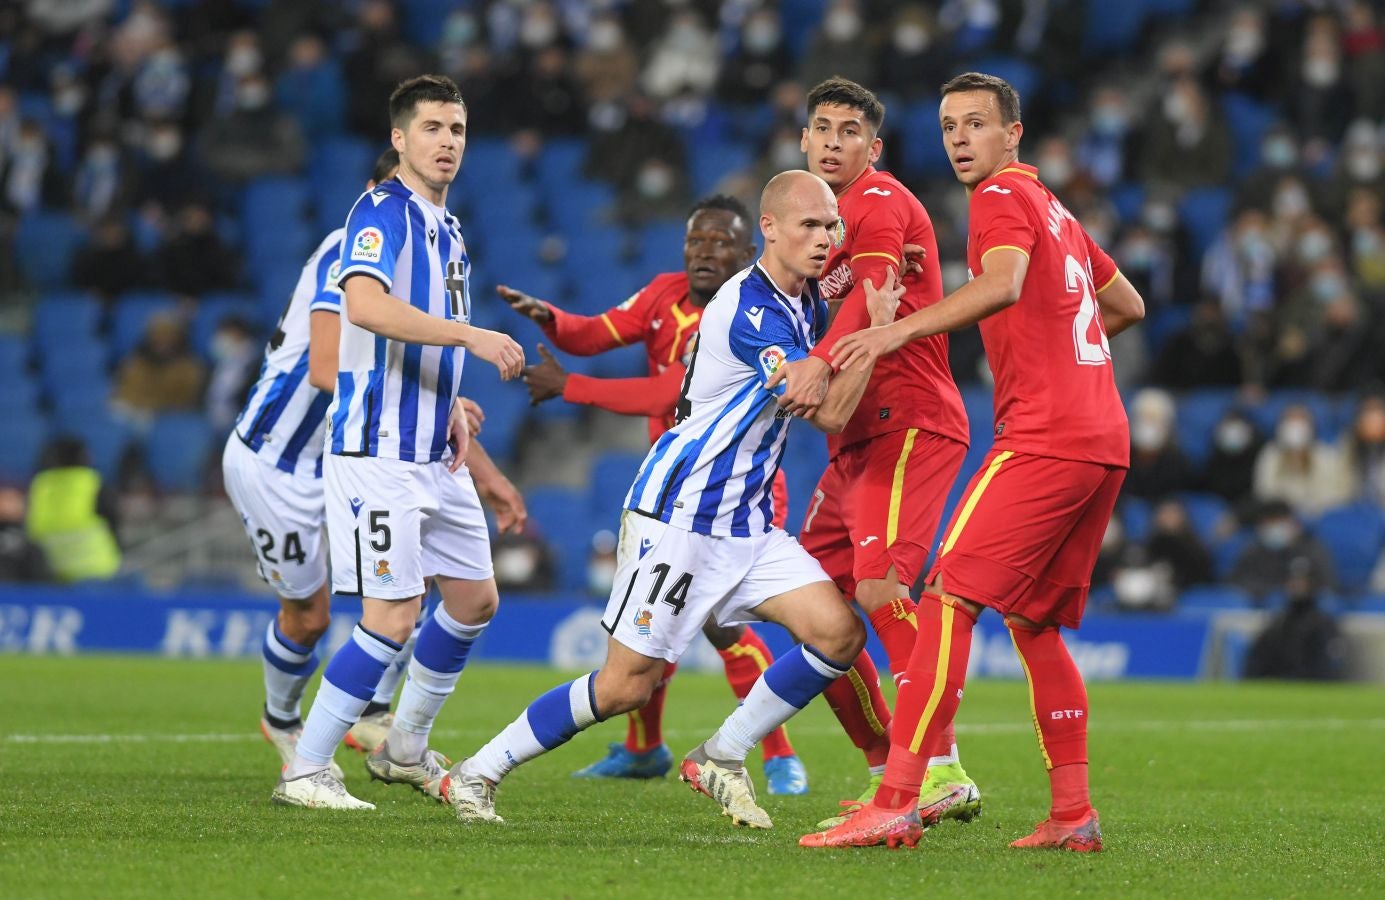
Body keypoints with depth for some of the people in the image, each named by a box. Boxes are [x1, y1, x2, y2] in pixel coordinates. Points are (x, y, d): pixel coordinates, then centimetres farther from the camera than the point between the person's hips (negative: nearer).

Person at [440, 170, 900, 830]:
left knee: (838, 632, -9)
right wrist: (879, 323, -16)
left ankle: (721, 759, 5)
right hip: (679, 514, -8)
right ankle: (477, 773, 9)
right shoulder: (749, 309, -20)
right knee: (628, 683, -6)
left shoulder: (804, 302, 8)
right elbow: (829, 410, -24)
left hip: (746, 522, 8)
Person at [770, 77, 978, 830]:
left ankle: (943, 773, -29)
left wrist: (822, 362, -41)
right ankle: (888, 771, 12)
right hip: (856, 442, 10)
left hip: (908, 426, -10)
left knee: (879, 584, -25)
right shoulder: (829, 217, 22)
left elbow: (875, 290, -26)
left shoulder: (881, 202, -7)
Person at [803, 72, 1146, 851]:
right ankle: (1074, 814, 11)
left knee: (949, 600, -13)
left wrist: (903, 329, -34)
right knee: (1034, 621, 15)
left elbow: (1004, 284, -25)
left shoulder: (1003, 197, -4)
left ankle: (897, 805, -21)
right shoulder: (1057, 211, 22)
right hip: (1105, 442, 9)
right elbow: (1128, 305, 33)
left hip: (1043, 437, -9)